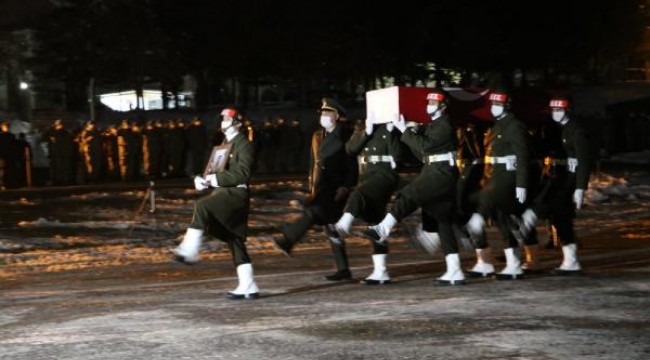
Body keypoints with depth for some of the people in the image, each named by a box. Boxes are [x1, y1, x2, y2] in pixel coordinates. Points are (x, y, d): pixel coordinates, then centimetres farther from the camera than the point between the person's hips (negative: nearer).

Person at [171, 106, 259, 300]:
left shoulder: (245, 145, -6)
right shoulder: (225, 145, 22)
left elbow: (242, 174, -17)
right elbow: (218, 173, 22)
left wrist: (215, 179, -22)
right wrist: (203, 180, 1)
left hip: (237, 193, -9)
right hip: (224, 193, 9)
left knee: (202, 205, -32)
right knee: (235, 243, 7)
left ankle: (189, 250, -36)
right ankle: (248, 287, 9)